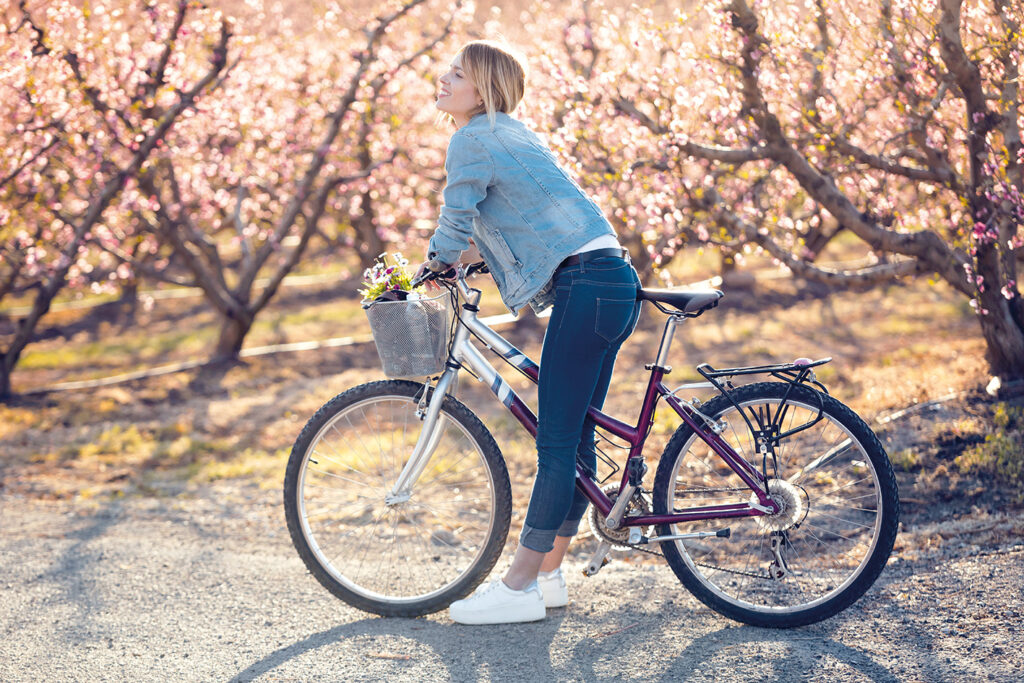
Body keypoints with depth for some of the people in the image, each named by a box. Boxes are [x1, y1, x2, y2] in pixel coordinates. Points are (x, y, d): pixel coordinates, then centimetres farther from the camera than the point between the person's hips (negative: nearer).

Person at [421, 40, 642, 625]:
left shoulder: (472, 141, -6)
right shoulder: (512, 134, 23)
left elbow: (455, 225, -6)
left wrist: (431, 269, 13)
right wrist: (454, 264, 30)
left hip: (586, 285, -10)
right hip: (616, 282, 10)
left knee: (558, 441, -7)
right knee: (574, 439, 12)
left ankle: (520, 588, -3)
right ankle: (548, 575, 19)